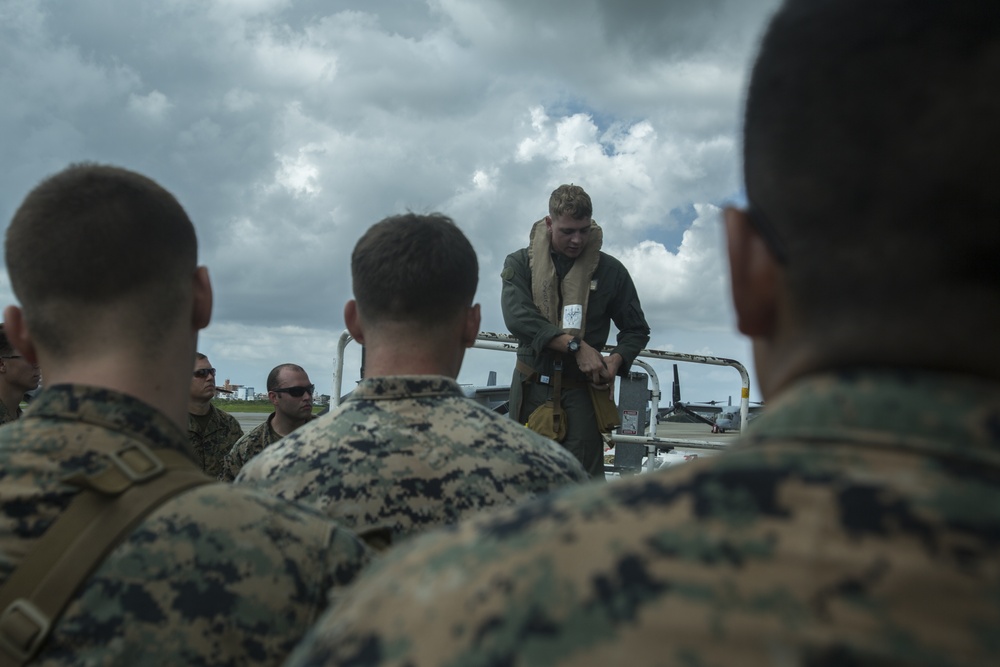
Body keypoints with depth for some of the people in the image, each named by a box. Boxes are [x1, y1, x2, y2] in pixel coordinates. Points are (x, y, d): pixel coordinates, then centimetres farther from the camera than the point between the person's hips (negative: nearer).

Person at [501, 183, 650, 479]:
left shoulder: (610, 270, 5)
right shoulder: (521, 263, 4)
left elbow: (637, 330, 13)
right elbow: (517, 317, -13)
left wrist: (616, 360, -9)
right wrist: (576, 346, -19)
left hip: (581, 389, -1)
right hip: (531, 385, 1)